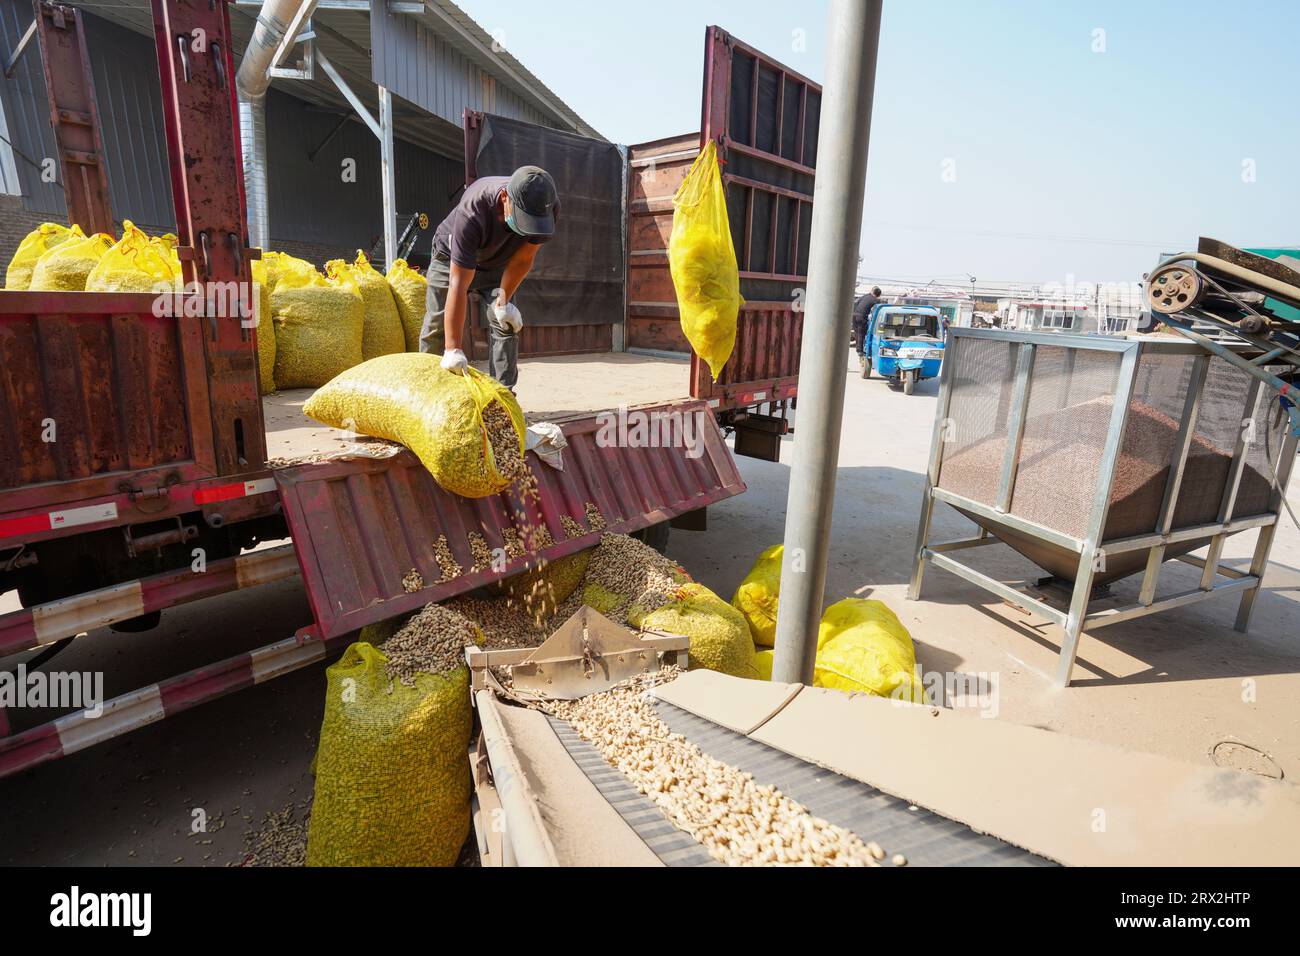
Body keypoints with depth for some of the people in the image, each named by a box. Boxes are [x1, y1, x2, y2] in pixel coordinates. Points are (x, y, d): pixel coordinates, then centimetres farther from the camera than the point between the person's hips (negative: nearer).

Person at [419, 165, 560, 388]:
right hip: (451, 258, -3)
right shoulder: (472, 213, -43)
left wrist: (503, 301, -17)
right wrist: (453, 349, -44)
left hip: (498, 263, 3)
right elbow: (458, 285, -43)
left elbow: (523, 259, -16)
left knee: (505, 326, -10)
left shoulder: (548, 208, -32)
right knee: (437, 328, -2)